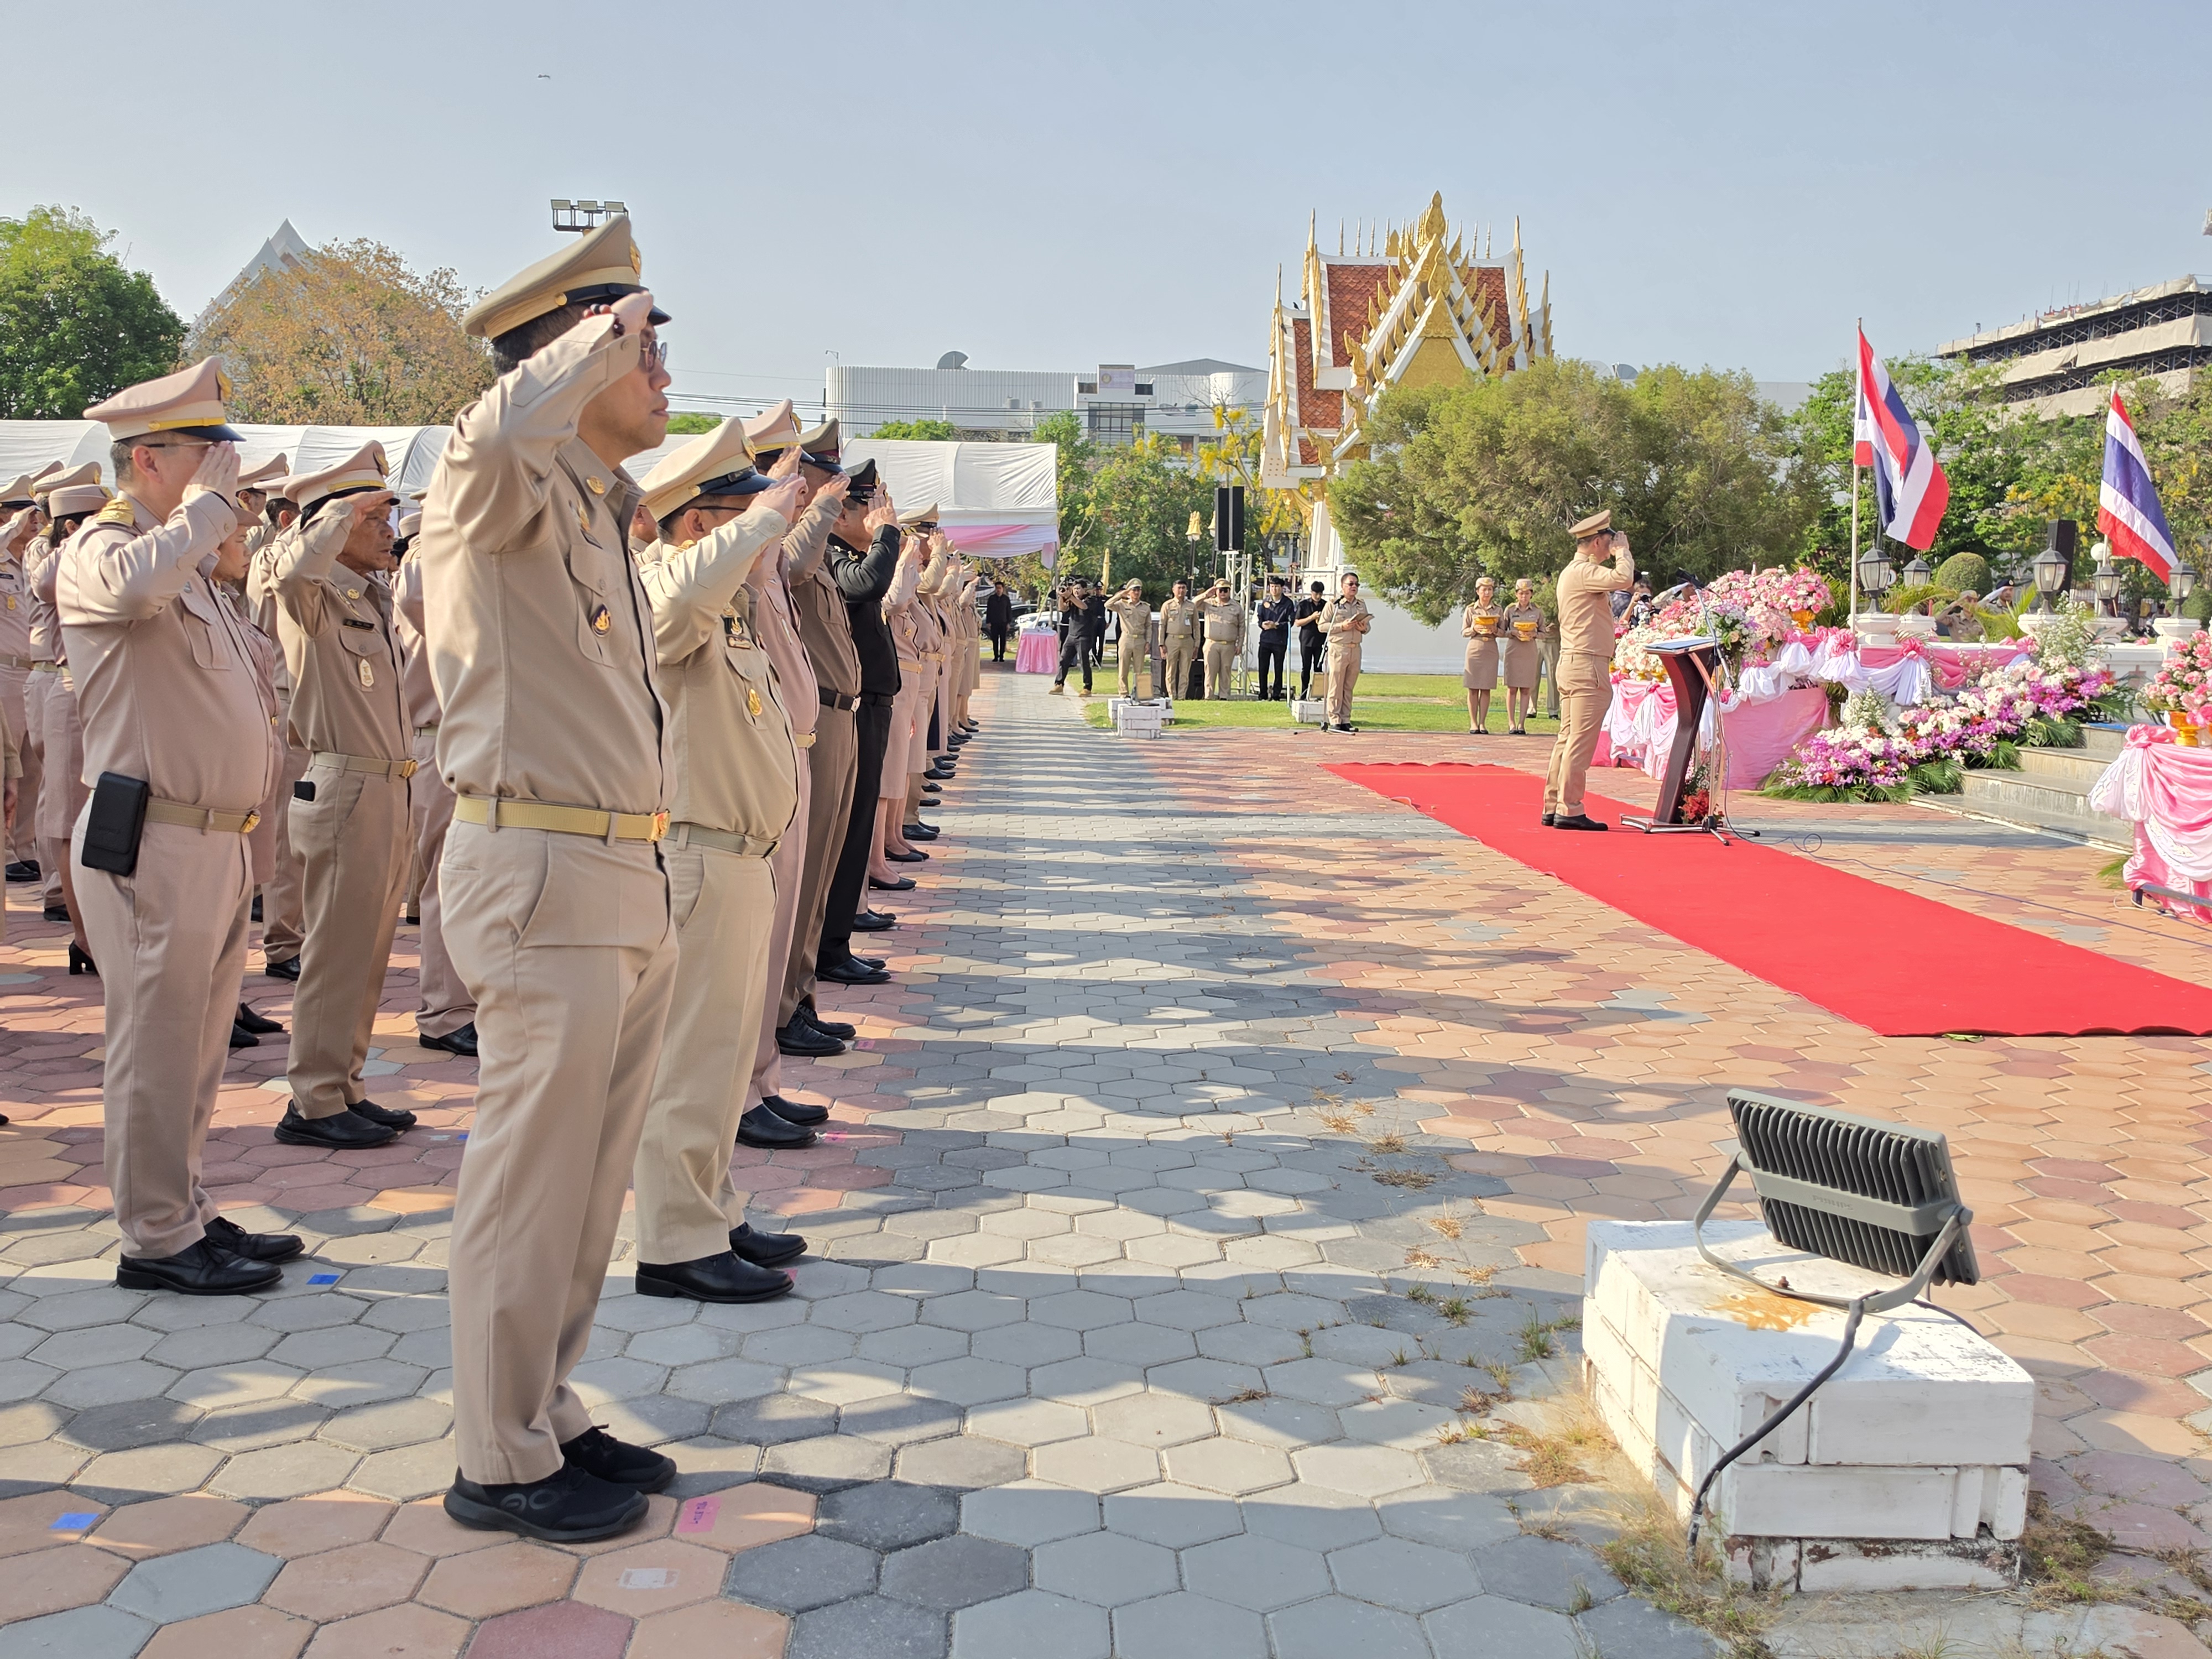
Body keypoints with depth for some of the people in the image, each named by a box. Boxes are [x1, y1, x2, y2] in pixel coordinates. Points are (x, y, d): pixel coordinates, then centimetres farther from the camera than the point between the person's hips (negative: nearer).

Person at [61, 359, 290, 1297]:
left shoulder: (189, 563, 21)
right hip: (153, 843, -9)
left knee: (195, 1046, 15)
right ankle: (156, 1240, 7)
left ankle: (187, 1213, 26)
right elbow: (138, 584, -34)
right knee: (155, 1044, -2)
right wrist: (209, 501, -18)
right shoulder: (100, 549, -8)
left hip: (217, 845, 9)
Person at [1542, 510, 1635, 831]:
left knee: (1567, 738, 11)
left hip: (1571, 664, 11)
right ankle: (1569, 810, -10)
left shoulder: (1571, 573, 21)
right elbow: (1624, 579, -25)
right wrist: (1622, 552, -11)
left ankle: (1553, 806, 13)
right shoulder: (1584, 572, -12)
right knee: (1581, 741, -9)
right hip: (1588, 665, -11)